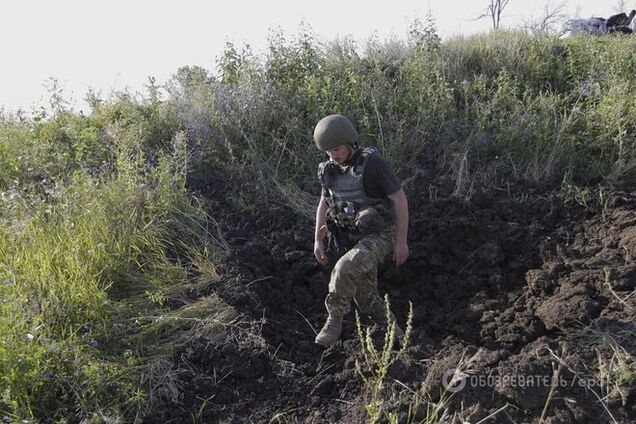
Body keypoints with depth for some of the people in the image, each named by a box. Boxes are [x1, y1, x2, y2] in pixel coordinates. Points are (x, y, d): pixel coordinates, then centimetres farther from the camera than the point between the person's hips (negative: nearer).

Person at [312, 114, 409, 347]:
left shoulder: (374, 163, -21)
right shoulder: (330, 169, 0)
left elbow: (400, 199, -16)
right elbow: (324, 205, 11)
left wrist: (402, 241, -14)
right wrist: (318, 241, 6)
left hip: (380, 236, -7)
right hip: (354, 238, 7)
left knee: (345, 270, -28)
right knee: (365, 297, 9)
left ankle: (334, 322, -7)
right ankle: (392, 332, 34)